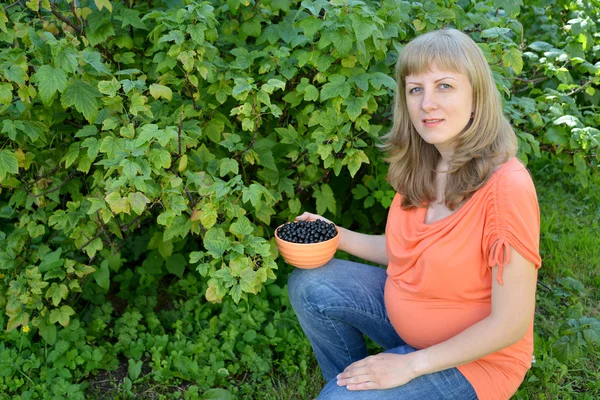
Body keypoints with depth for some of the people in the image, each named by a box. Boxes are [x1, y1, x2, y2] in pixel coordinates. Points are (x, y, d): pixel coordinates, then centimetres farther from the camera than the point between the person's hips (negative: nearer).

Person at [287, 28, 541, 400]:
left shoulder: (506, 186, -28)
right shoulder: (419, 169, -6)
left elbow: (511, 323, -24)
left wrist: (411, 364, -21)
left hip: (474, 357, -6)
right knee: (309, 284, -4)